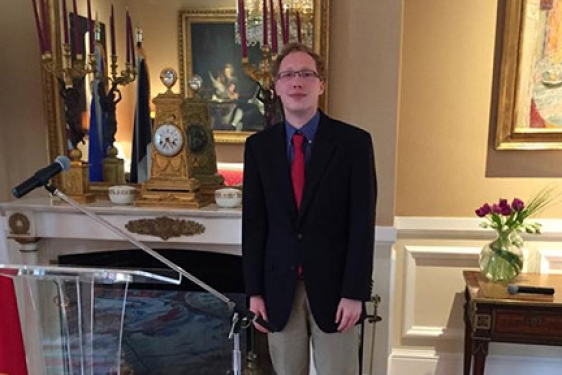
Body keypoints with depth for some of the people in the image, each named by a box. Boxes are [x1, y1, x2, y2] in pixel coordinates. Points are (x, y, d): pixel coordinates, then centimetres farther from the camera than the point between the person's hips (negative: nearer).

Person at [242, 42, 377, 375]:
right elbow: (253, 222, 3)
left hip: (334, 286, -2)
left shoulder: (354, 141, -6)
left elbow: (363, 223, -8)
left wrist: (355, 292, -11)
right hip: (279, 287, 2)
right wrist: (254, 290, 1)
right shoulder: (259, 145, 2)